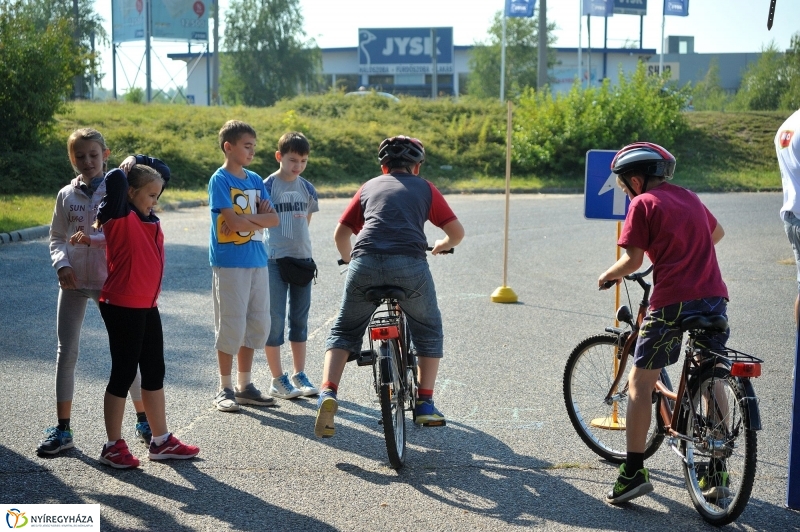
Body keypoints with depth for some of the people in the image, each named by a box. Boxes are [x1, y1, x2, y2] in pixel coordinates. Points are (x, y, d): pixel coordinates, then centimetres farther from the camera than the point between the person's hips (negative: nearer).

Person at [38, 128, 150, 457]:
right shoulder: (67, 195, 7)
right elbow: (56, 238, 11)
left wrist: (93, 239, -26)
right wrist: (61, 264, -9)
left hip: (110, 281, -3)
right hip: (74, 282, 3)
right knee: (66, 352, 2)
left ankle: (143, 420, 19)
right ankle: (62, 430, 10)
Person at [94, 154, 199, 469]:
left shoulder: (148, 218, 11)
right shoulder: (121, 219, -12)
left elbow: (163, 172, 22)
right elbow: (115, 180, -31)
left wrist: (142, 164, 8)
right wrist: (129, 168, -10)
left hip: (147, 306, 9)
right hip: (123, 307, -9)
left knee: (154, 372, 14)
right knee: (124, 373, 0)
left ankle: (161, 441, 25)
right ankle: (113, 447, 12)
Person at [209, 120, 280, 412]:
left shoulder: (255, 180, 12)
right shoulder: (220, 180, -7)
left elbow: (273, 218, 3)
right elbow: (232, 221, -17)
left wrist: (247, 219, -13)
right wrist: (260, 218, -2)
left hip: (257, 262, 7)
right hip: (229, 263, -6)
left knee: (257, 324, 9)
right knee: (231, 325, -2)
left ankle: (245, 385, 20)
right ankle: (225, 389, 9)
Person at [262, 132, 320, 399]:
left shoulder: (307, 189, 8)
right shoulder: (268, 186, -7)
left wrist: (301, 244, 10)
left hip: (302, 259, 5)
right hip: (275, 260, -5)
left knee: (300, 318, 11)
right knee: (275, 319, 0)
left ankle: (299, 375, 20)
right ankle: (277, 380, 8)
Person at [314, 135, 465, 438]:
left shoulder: (369, 187, 27)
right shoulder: (425, 188, 23)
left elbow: (340, 235, 26)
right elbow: (457, 232, 22)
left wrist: (350, 259, 46)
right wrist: (442, 246, 44)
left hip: (365, 263, 1)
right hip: (410, 265, -1)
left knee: (343, 331, 18)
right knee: (429, 332, 22)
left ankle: (328, 393, -2)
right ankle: (425, 404, 18)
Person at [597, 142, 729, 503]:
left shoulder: (642, 203, -1)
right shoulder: (689, 197, 20)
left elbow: (633, 260, -7)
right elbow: (717, 233, 37)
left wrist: (607, 276, 12)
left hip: (672, 301, -6)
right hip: (714, 297, 7)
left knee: (641, 382, 3)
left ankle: (634, 471, 0)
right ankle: (716, 471, 21)